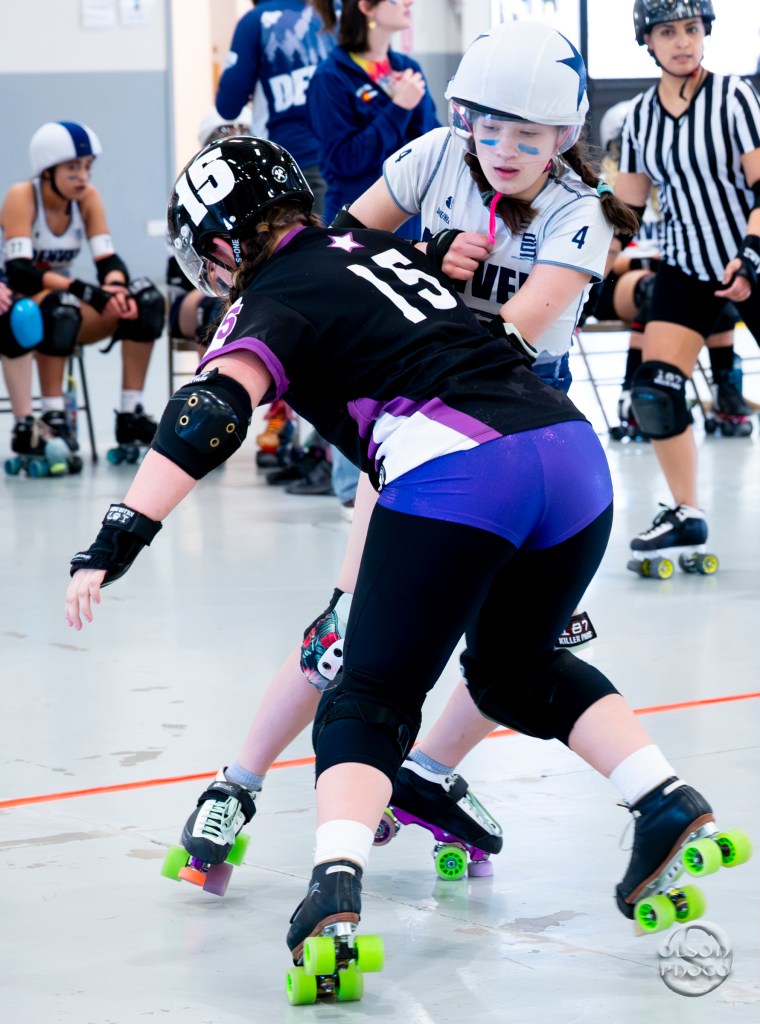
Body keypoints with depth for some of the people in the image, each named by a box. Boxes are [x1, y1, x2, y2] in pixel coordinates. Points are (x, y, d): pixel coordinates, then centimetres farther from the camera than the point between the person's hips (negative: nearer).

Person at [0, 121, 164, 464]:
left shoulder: (87, 198, 0)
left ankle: (131, 416, -14)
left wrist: (115, 288, -31)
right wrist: (90, 292, -36)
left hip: (67, 313, 6)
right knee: (59, 305, -39)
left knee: (145, 298, -15)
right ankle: (51, 420, -33)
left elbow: (110, 261, -5)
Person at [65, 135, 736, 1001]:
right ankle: (667, 803, 14)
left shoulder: (274, 302, 6)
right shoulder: (374, 245, 26)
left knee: (372, 696, 4)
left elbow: (210, 414, -10)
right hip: (573, 444, 7)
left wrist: (117, 539, -16)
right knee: (511, 668, 28)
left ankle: (336, 888, -18)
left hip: (456, 472, -6)